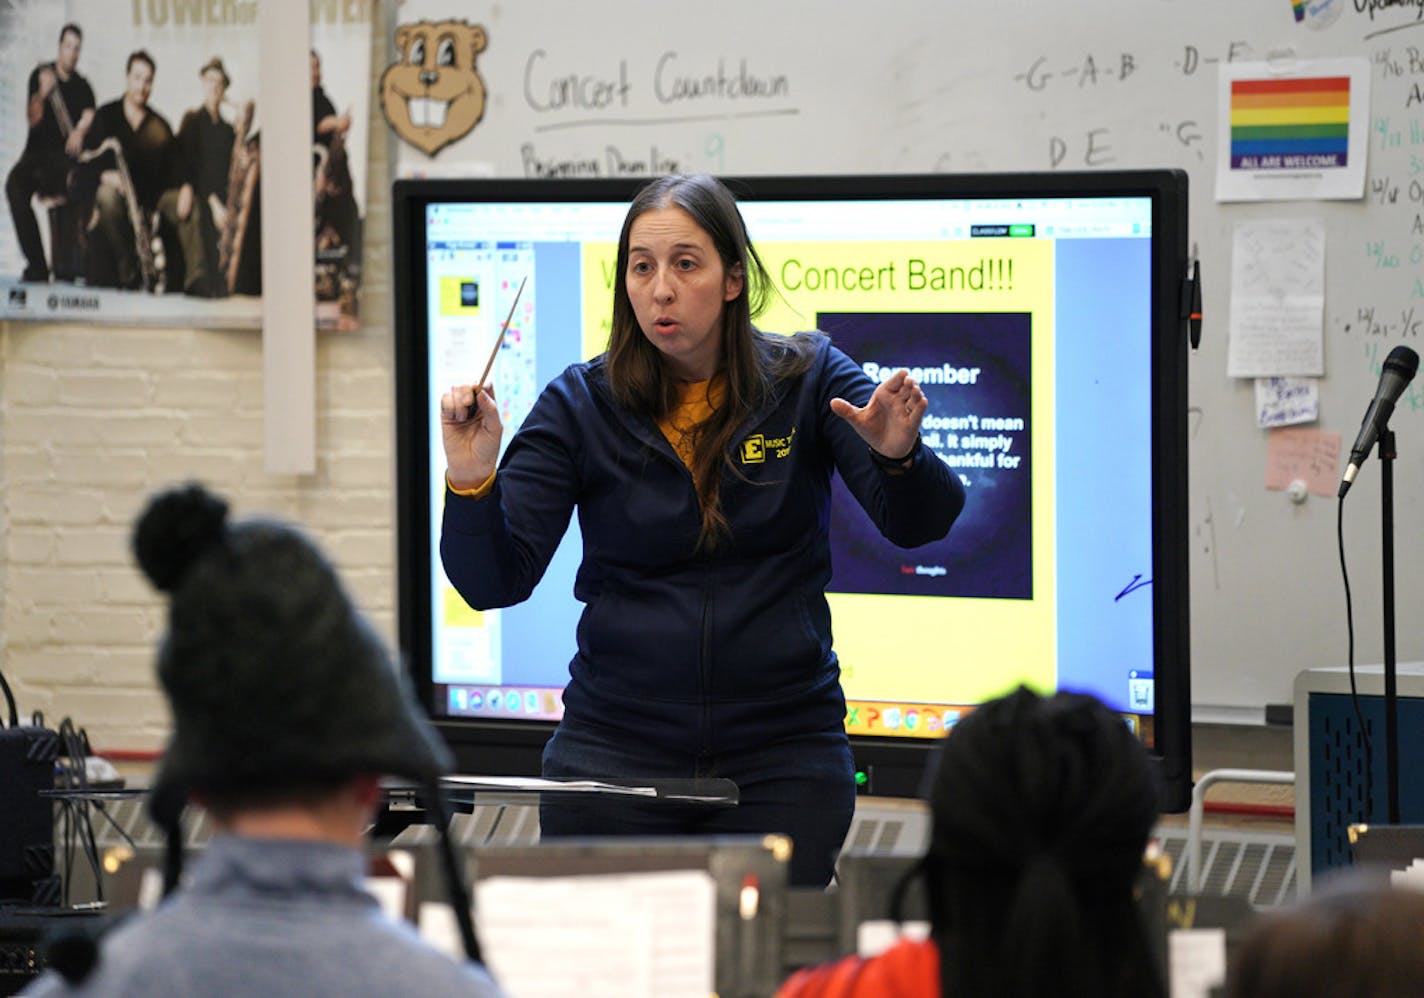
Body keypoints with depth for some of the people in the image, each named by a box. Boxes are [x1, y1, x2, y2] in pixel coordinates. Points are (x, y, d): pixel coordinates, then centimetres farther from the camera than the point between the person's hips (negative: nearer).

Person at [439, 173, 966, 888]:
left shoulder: (808, 380, 1)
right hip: (614, 744, 0)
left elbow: (919, 524, -8)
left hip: (783, 751, 0)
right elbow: (494, 582, -4)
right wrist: (471, 481, -23)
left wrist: (898, 455, -29)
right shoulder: (579, 406, 1)